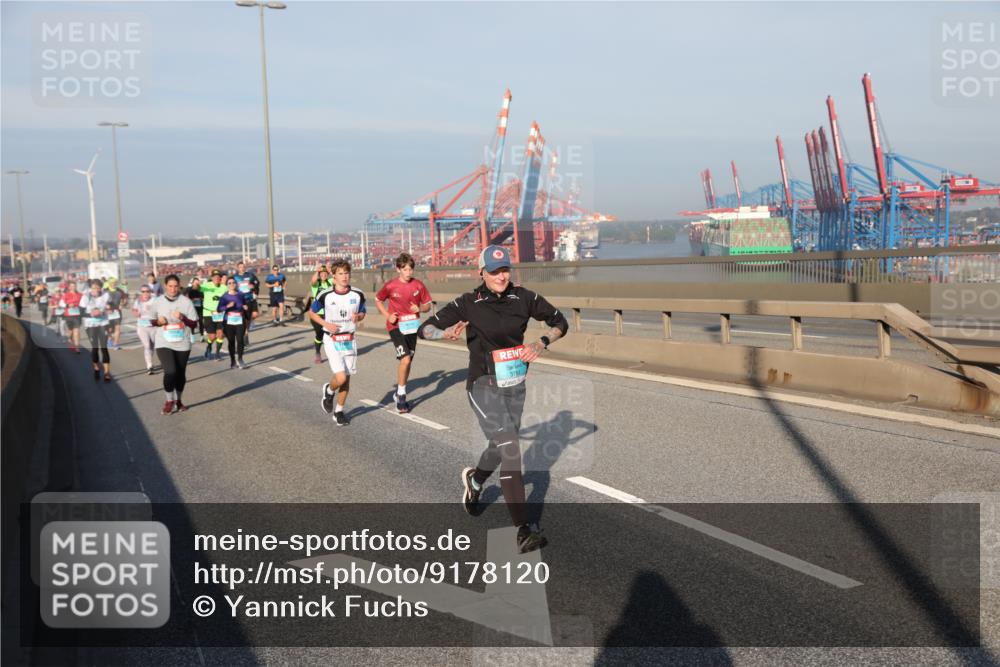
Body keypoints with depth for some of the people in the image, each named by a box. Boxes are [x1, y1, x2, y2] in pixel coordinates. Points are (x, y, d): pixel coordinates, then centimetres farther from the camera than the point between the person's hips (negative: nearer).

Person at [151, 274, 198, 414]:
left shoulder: (186, 301, -2)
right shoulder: (157, 301, 1)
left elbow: (193, 324, -1)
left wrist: (183, 318, -19)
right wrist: (159, 321, -10)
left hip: (182, 343, 1)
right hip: (164, 343, -1)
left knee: (180, 374, 10)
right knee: (170, 371, -17)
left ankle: (178, 400, 32)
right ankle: (169, 401, 3)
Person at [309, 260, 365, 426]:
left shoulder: (358, 295, -4)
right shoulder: (325, 295, -12)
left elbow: (362, 313, 12)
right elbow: (311, 312, 2)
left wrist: (358, 317, -12)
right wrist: (326, 324, -13)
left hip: (349, 340, 4)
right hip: (332, 340, -4)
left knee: (347, 378, 9)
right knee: (341, 378, -15)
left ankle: (339, 411, 27)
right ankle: (329, 391, 20)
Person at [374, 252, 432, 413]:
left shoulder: (418, 285, -3)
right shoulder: (390, 286, -9)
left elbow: (427, 305, 8)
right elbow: (378, 300, 6)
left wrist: (420, 308, -15)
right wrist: (387, 315, -8)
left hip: (412, 326, 4)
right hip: (396, 326, -4)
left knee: (408, 361, 13)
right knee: (405, 359, -18)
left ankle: (399, 392, 33)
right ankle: (401, 396, -3)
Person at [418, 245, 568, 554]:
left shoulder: (524, 298, -1)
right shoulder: (469, 304, -9)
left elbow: (560, 323, 8)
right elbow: (425, 329, -7)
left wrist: (542, 343, -11)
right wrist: (447, 333, -29)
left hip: (515, 385, 5)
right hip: (484, 385, -5)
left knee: (501, 447, 22)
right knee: (510, 449, -18)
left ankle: (474, 480, 56)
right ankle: (524, 530, -17)